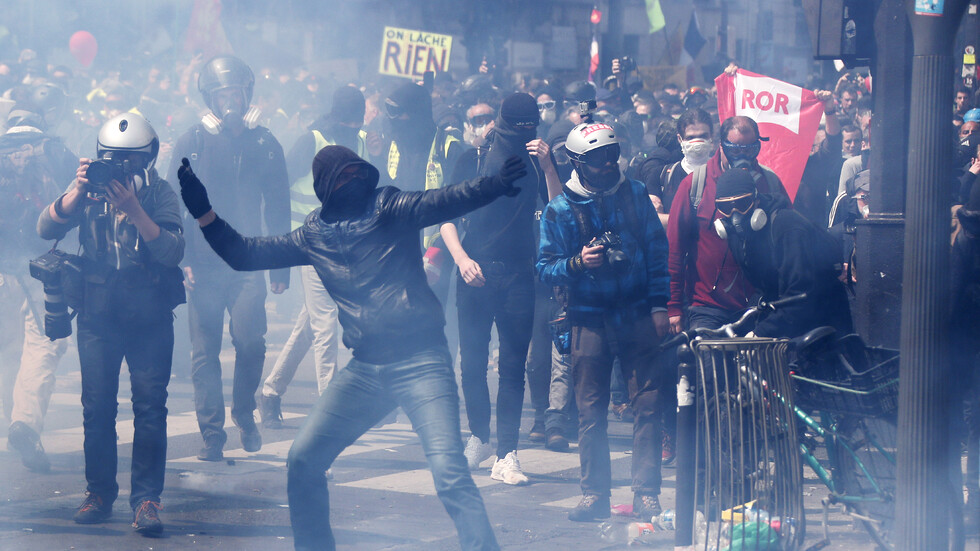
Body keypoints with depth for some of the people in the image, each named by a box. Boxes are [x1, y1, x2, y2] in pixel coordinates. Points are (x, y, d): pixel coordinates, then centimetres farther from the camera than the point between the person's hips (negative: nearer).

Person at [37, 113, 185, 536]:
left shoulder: (160, 193, -2)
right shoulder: (90, 191, 2)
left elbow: (172, 251, -14)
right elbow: (46, 228, -9)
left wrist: (133, 208, -23)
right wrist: (78, 190, -23)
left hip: (150, 315, -1)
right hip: (97, 314, 2)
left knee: (150, 406, -4)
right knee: (97, 406, 5)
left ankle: (146, 498, 0)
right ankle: (100, 492, 17)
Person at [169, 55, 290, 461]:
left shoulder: (265, 144, 6)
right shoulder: (192, 142, 4)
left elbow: (278, 209, 9)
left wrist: (281, 267, 6)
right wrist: (183, 259, -9)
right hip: (204, 264, 0)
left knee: (251, 342, -12)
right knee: (205, 351, 1)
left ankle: (244, 412, 13)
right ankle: (212, 435, 9)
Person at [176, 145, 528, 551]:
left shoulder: (391, 209, -5)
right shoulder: (314, 235, 9)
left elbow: (444, 201, -22)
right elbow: (244, 254, 16)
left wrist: (493, 186, -41)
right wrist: (202, 213, 7)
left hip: (419, 361, -5)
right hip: (364, 369, 6)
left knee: (449, 472, -18)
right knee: (303, 461, 8)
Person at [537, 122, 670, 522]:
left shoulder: (635, 193, 4)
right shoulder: (558, 210, -1)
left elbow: (657, 249, 7)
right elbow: (546, 268, -1)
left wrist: (659, 305, 2)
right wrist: (578, 264, -21)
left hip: (638, 314, 1)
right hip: (590, 319, -1)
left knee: (647, 405, -3)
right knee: (591, 411, 2)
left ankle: (646, 492, 3)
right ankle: (594, 493, 12)